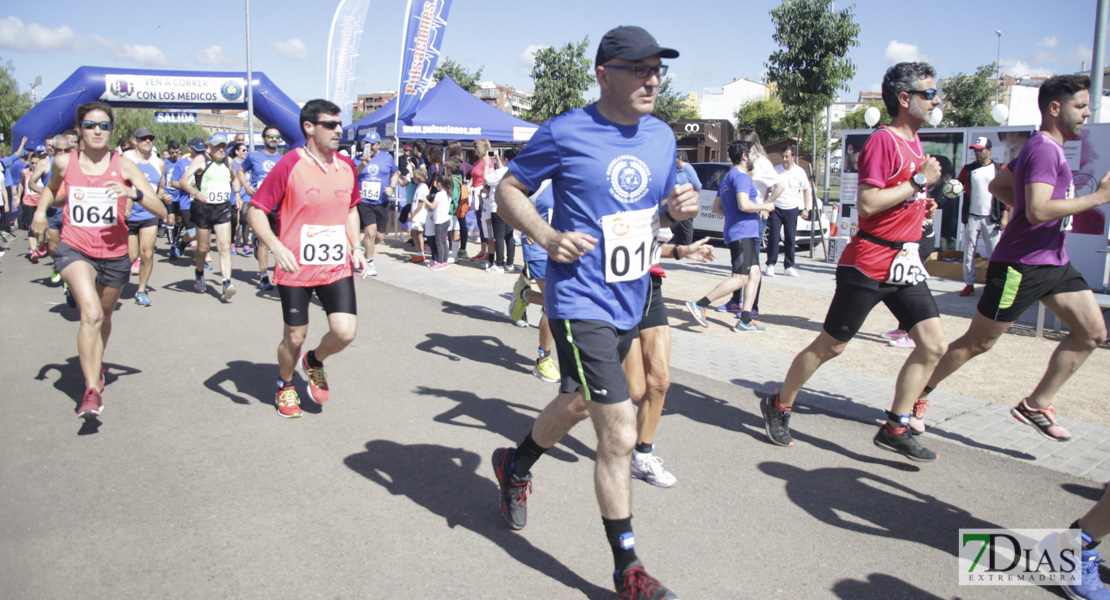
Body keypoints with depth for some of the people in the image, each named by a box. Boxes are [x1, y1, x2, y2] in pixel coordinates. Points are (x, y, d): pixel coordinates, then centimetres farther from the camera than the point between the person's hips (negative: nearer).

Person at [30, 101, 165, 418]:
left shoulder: (124, 166, -7)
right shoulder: (64, 162, -3)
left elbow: (160, 209, -13)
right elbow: (52, 188, 22)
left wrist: (132, 193, -29)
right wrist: (41, 211, 5)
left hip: (114, 253, 2)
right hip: (75, 250, -1)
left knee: (104, 315, 21)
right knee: (91, 313, -25)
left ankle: (96, 364, 51)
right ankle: (92, 391, -20)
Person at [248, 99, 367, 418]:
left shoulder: (346, 166, 6)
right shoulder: (289, 165, -10)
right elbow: (255, 210, -7)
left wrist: (356, 246, 8)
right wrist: (277, 248, -22)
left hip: (338, 268, 4)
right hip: (296, 269, -3)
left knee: (345, 331, -11)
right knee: (294, 337, 7)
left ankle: (314, 363, 23)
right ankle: (285, 385, 38)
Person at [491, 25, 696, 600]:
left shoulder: (662, 135, 7)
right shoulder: (565, 133, -12)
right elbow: (508, 190, -2)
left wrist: (679, 209, -5)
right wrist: (547, 236, -19)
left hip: (630, 300, 8)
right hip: (581, 302, -7)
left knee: (579, 403, 25)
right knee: (620, 434, -10)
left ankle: (515, 464, 54)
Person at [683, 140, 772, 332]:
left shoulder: (727, 178, 19)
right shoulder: (741, 176, -11)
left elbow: (716, 208, 21)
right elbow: (744, 204, -25)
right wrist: (765, 207, -8)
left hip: (744, 235, 10)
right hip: (742, 233, -10)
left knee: (754, 274, 8)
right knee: (740, 279, -12)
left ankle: (745, 321, 5)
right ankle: (699, 305, -13)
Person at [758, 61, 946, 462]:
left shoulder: (914, 142, 16)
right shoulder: (883, 141, -13)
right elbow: (866, 204, -23)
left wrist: (921, 205, 11)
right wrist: (919, 181, -17)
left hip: (905, 262, 9)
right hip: (868, 263, -9)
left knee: (933, 344, 2)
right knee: (831, 345, 1)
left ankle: (895, 429, 12)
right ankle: (778, 406, 20)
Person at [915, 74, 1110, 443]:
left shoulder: (1045, 148, 16)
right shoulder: (1044, 149, -16)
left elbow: (997, 185, 26)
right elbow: (1038, 211, -28)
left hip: (1053, 262, 10)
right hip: (1021, 264, -10)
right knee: (978, 342, 0)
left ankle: (1036, 406, 11)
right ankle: (917, 396, 14)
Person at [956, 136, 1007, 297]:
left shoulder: (999, 169, 3)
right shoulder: (968, 169, 8)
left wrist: (1004, 216, -3)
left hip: (991, 218, -2)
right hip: (971, 217, 2)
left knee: (994, 252, -3)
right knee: (969, 251, 2)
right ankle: (969, 284, 7)